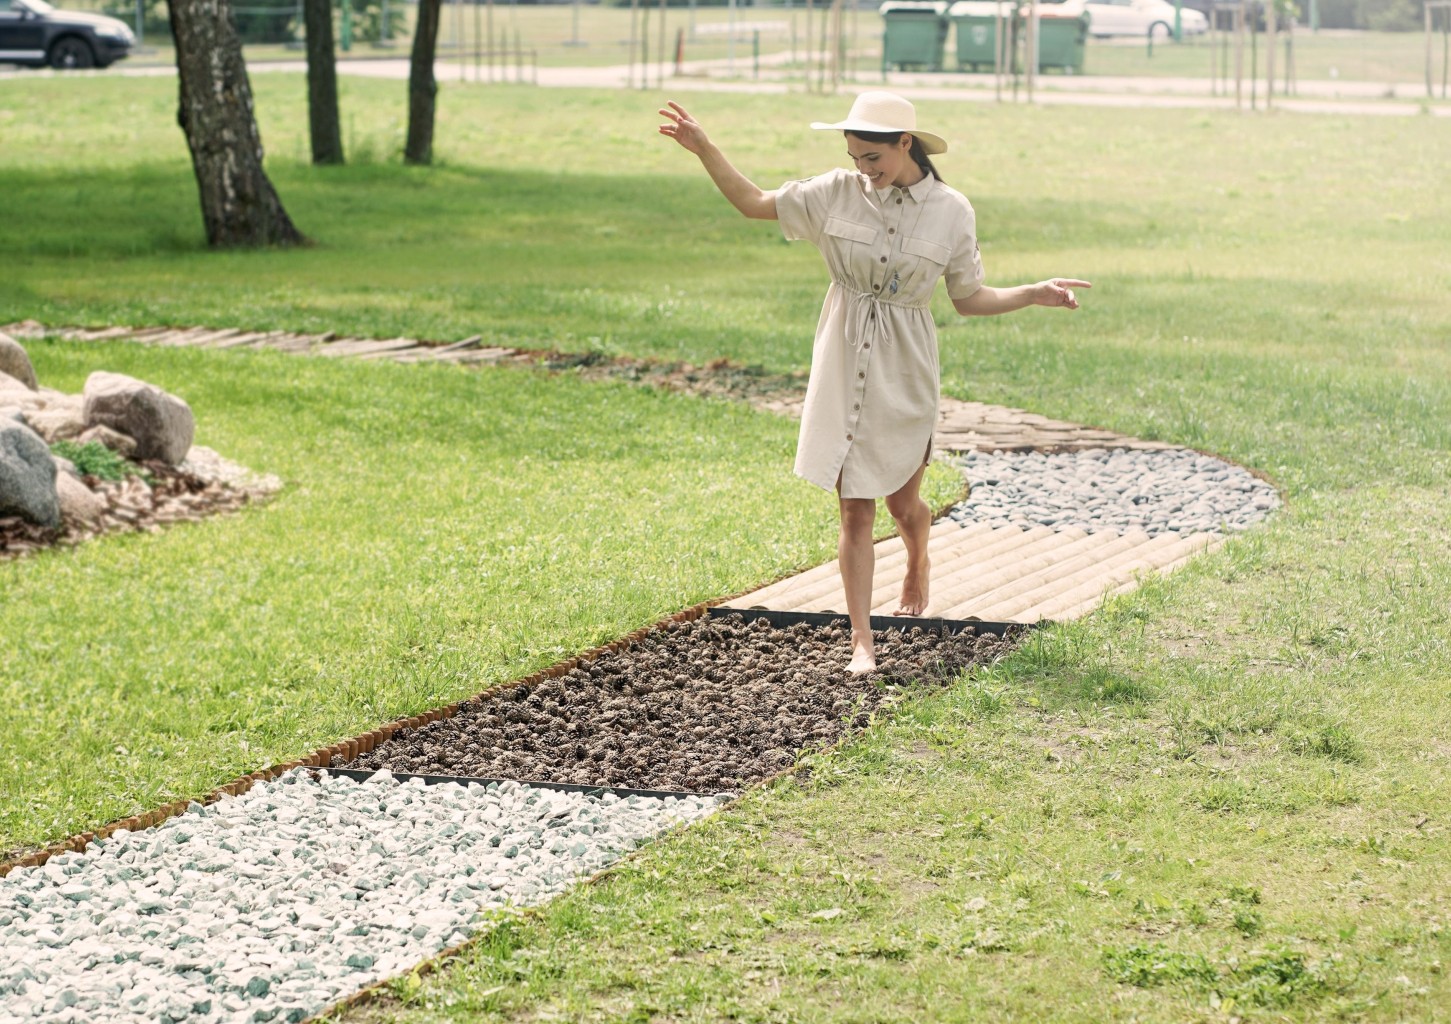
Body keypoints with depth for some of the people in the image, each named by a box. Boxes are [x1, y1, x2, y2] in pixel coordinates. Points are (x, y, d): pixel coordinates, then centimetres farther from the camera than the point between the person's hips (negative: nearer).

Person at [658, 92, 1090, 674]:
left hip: (904, 375, 0)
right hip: (845, 370, 0)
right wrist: (704, 150, -8)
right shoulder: (837, 193, -3)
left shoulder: (950, 211, -4)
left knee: (903, 501, 14)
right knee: (855, 511, -2)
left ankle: (918, 565, 49)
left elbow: (969, 299, 2)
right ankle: (862, 641, 4)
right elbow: (753, 203, 2)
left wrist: (1034, 295, -11)